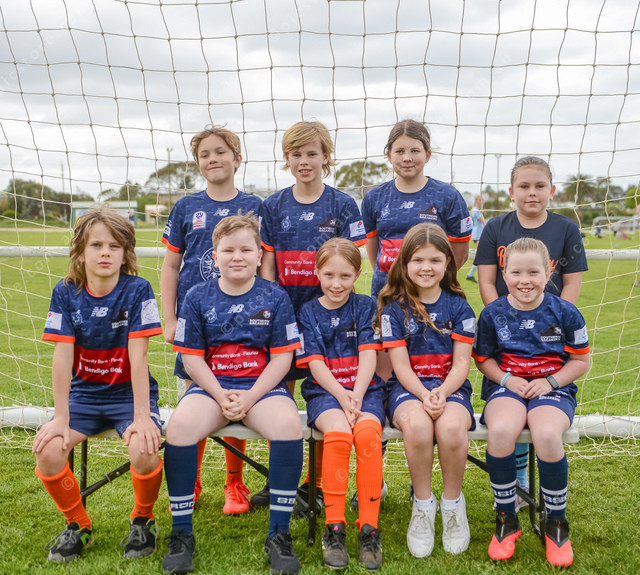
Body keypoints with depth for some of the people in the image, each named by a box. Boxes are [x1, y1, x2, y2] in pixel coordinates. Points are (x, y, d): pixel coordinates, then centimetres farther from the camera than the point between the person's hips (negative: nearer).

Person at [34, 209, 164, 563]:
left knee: (144, 449, -30)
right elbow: (62, 356, -9)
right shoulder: (65, 294, -5)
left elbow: (137, 356, -17)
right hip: (85, 392, 3)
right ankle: (78, 525, 6)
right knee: (47, 450, -22)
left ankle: (143, 519, 3)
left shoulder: (137, 291, -12)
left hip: (129, 392, -2)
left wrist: (142, 416, -21)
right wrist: (61, 418, -13)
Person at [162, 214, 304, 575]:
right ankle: (182, 533, -14)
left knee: (289, 424, -32)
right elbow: (192, 356, 3)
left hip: (262, 386, -1)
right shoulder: (198, 297, 4)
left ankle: (279, 533, -18)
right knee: (179, 425, -30)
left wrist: (250, 397, -13)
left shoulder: (275, 297, 2)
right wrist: (220, 396, -12)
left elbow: (282, 357, -1)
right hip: (211, 386, 1)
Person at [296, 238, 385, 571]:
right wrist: (341, 397, -16)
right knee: (338, 432, -32)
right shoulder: (308, 312, 8)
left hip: (365, 389, 1)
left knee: (367, 433, -31)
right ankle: (334, 527, -23)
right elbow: (315, 364, 0)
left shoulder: (364, 307, 9)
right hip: (324, 391, 0)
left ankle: (369, 527, -23)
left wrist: (356, 397, -16)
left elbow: (368, 356, -1)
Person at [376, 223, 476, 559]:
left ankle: (453, 503, -6)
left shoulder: (459, 307, 6)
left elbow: (461, 364, 1)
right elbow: (401, 365, -3)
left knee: (451, 427, -33)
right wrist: (424, 395, -20)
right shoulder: (394, 309, 3)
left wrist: (442, 393, -18)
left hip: (451, 386, 1)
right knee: (417, 424, -35)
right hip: (408, 387, -1)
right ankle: (422, 505, -11)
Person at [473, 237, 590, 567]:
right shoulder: (493, 314, 2)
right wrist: (506, 379, -8)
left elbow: (581, 360, 6)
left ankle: (556, 524, -8)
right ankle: (506, 520, -11)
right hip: (507, 386, 1)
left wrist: (551, 382, -10)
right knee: (500, 430, -34)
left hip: (553, 388, -1)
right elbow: (483, 359, 11)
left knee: (546, 434, -35)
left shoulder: (564, 313, -1)